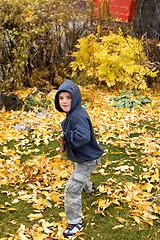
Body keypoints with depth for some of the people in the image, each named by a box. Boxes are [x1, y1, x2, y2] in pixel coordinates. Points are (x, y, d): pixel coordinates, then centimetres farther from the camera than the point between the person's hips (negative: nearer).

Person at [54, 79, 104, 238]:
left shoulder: (79, 115, -30)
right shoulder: (72, 113, 2)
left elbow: (82, 137, -42)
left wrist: (66, 134, -26)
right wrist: (64, 136, -2)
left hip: (87, 159, -10)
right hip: (80, 156, 10)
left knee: (72, 189, -8)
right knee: (79, 175, 37)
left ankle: (76, 223, 8)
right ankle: (89, 188, 70)